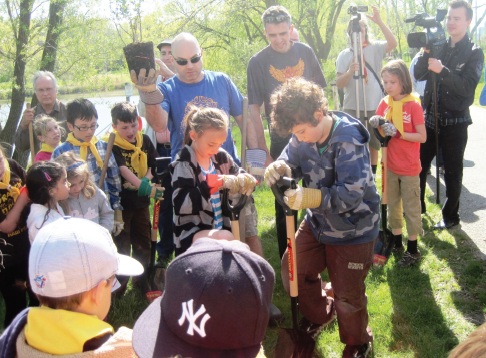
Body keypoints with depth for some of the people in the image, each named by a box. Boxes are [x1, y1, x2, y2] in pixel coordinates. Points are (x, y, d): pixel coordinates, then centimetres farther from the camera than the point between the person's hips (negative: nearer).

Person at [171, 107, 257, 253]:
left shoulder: (221, 157, 4)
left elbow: (241, 176, 14)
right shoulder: (183, 164, -14)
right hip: (191, 232, -7)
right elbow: (181, 204, -25)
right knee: (225, 238, -32)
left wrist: (244, 180, -11)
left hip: (220, 228, 7)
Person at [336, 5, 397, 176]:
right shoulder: (344, 55, 3)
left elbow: (393, 43, -18)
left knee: (374, 143, 12)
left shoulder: (375, 48, 3)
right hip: (352, 108, 0)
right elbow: (339, 83, -3)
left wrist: (380, 22, -27)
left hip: (374, 106, 1)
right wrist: (350, 72, -23)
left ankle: (372, 174, 26)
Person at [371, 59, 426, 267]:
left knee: (411, 208, 5)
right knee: (392, 206, 15)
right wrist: (375, 124, -18)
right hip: (391, 165, 5)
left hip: (409, 167, -5)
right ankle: (396, 243, 29)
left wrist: (398, 133, -26)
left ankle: (413, 251, 15)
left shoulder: (413, 105, -14)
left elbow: (422, 137, -16)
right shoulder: (385, 103, 2)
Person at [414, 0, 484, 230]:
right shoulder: (439, 47, 7)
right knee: (419, 165, 13)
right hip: (430, 118, 5)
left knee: (452, 172, 5)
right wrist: (426, 52, -16)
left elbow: (467, 87, -16)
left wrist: (442, 70, -27)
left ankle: (451, 217, 19)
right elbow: (418, 74, -1)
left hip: (455, 122, -4)